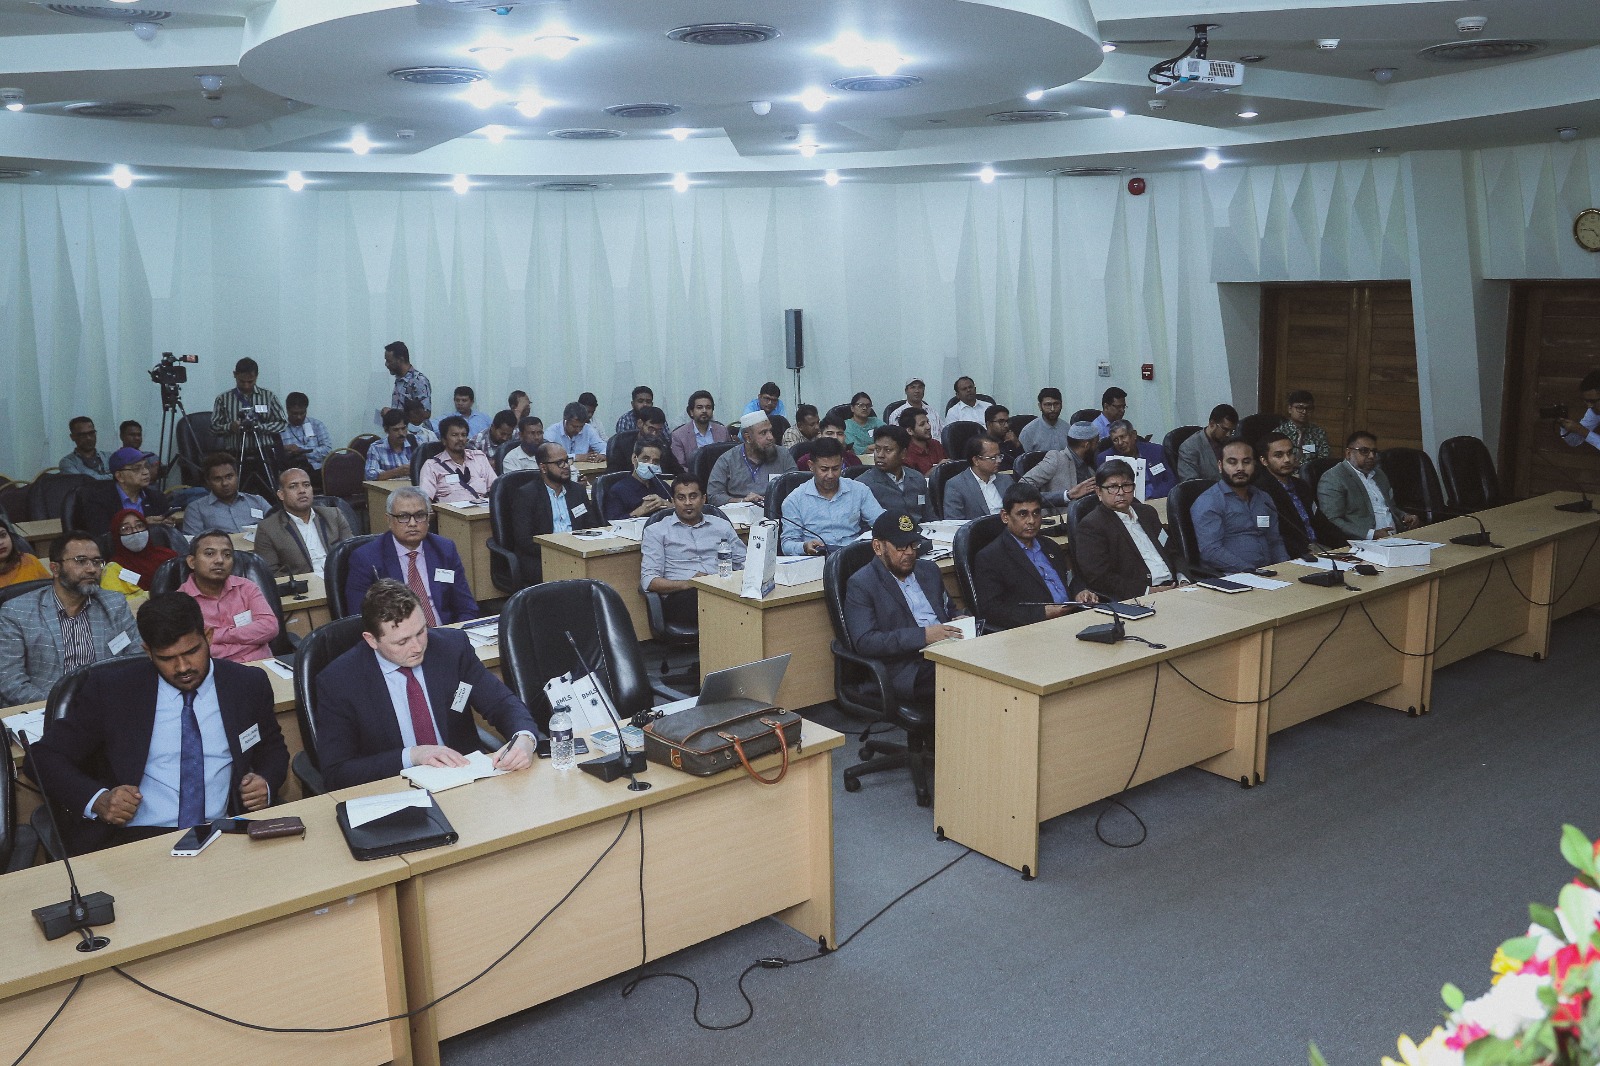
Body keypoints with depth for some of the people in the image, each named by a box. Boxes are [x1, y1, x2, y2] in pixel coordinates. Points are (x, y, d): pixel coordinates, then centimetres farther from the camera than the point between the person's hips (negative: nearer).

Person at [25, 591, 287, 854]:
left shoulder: (249, 684, 9)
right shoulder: (110, 689, 4)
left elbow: (273, 748, 25)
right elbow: (46, 756, 9)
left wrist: (266, 784, 0)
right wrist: (97, 799, -11)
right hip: (135, 838, -2)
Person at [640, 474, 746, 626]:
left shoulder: (722, 526, 25)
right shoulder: (657, 531, 15)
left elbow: (745, 563, 24)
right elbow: (648, 581, 4)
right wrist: (688, 584, -13)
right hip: (679, 598, -2)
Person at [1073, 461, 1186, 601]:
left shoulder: (1147, 512, 21)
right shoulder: (1090, 526, -3)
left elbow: (1172, 551, 24)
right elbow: (1099, 579, -12)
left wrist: (1182, 579, 3)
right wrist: (1147, 591, -17)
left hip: (1173, 588, 8)